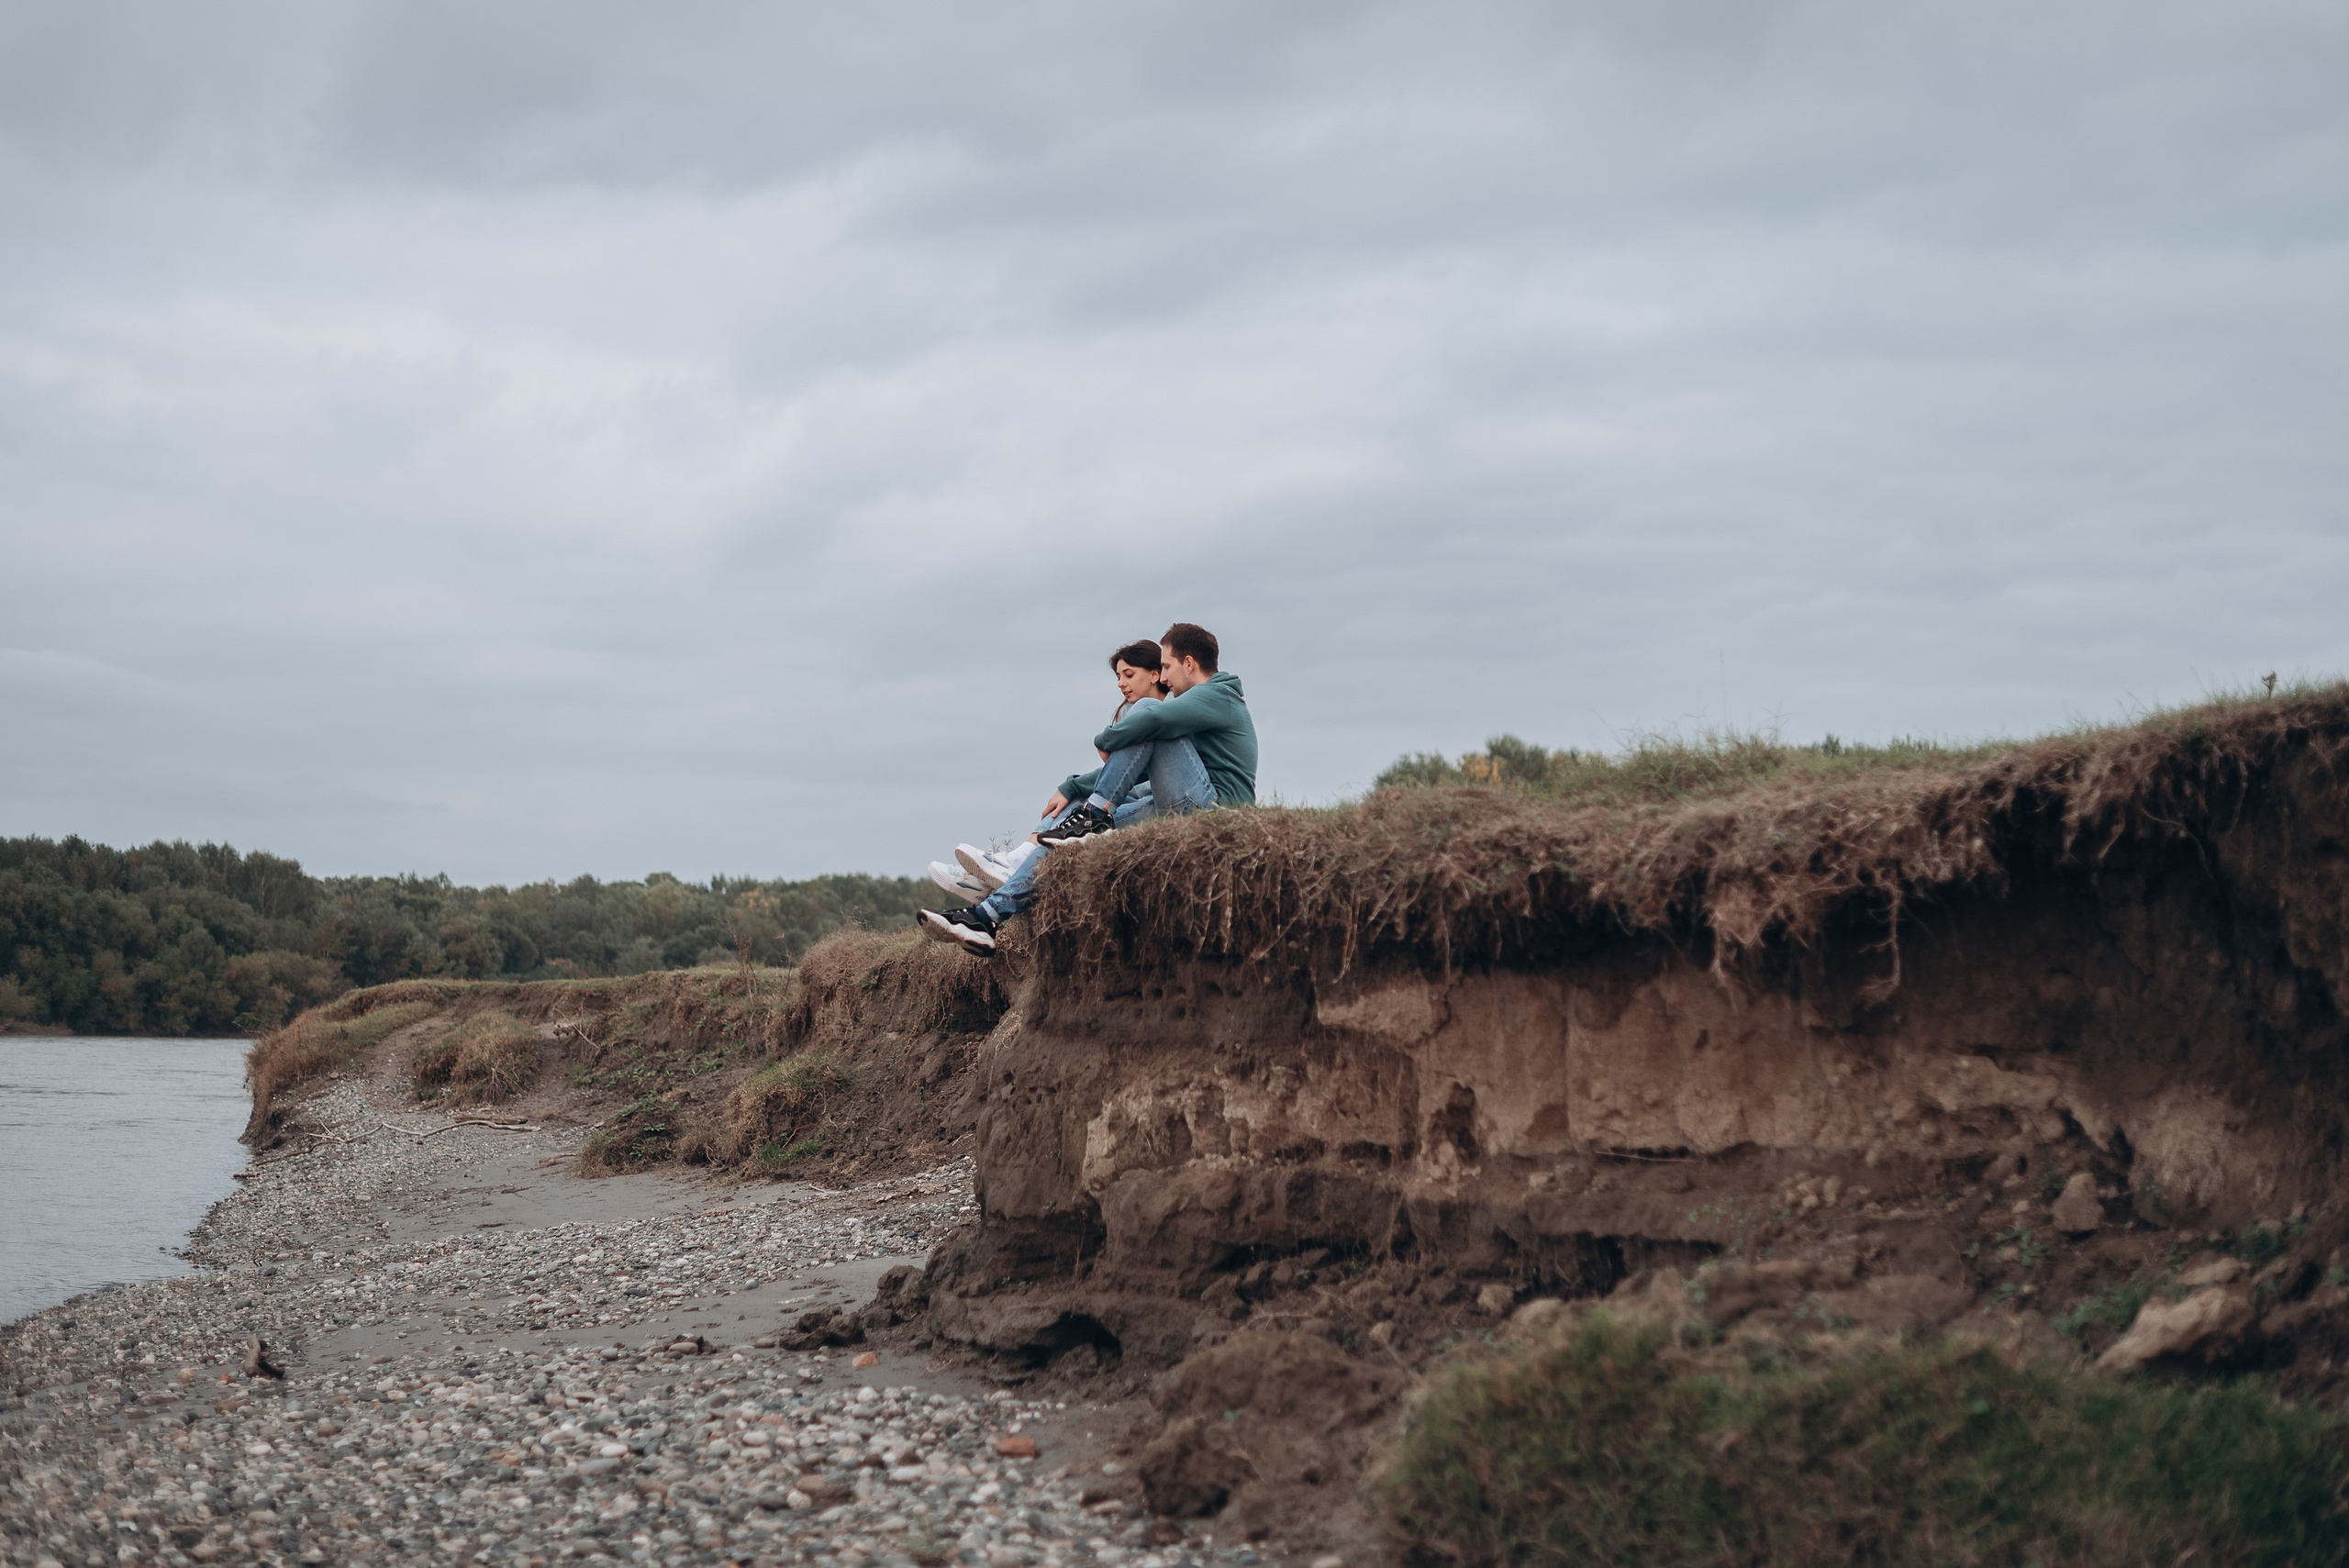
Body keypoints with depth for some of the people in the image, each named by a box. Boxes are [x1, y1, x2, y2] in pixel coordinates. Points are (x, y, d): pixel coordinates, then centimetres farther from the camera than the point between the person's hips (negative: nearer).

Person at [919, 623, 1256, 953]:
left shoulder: (1218, 696, -4)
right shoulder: (1203, 701, 28)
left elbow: (1155, 717, -25)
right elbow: (1134, 766, 27)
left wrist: (1105, 742, -7)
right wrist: (1072, 789, 21)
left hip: (1210, 806, -10)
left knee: (1146, 710, -15)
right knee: (1072, 821, 4)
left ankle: (1094, 817, -15)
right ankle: (989, 917, -7)